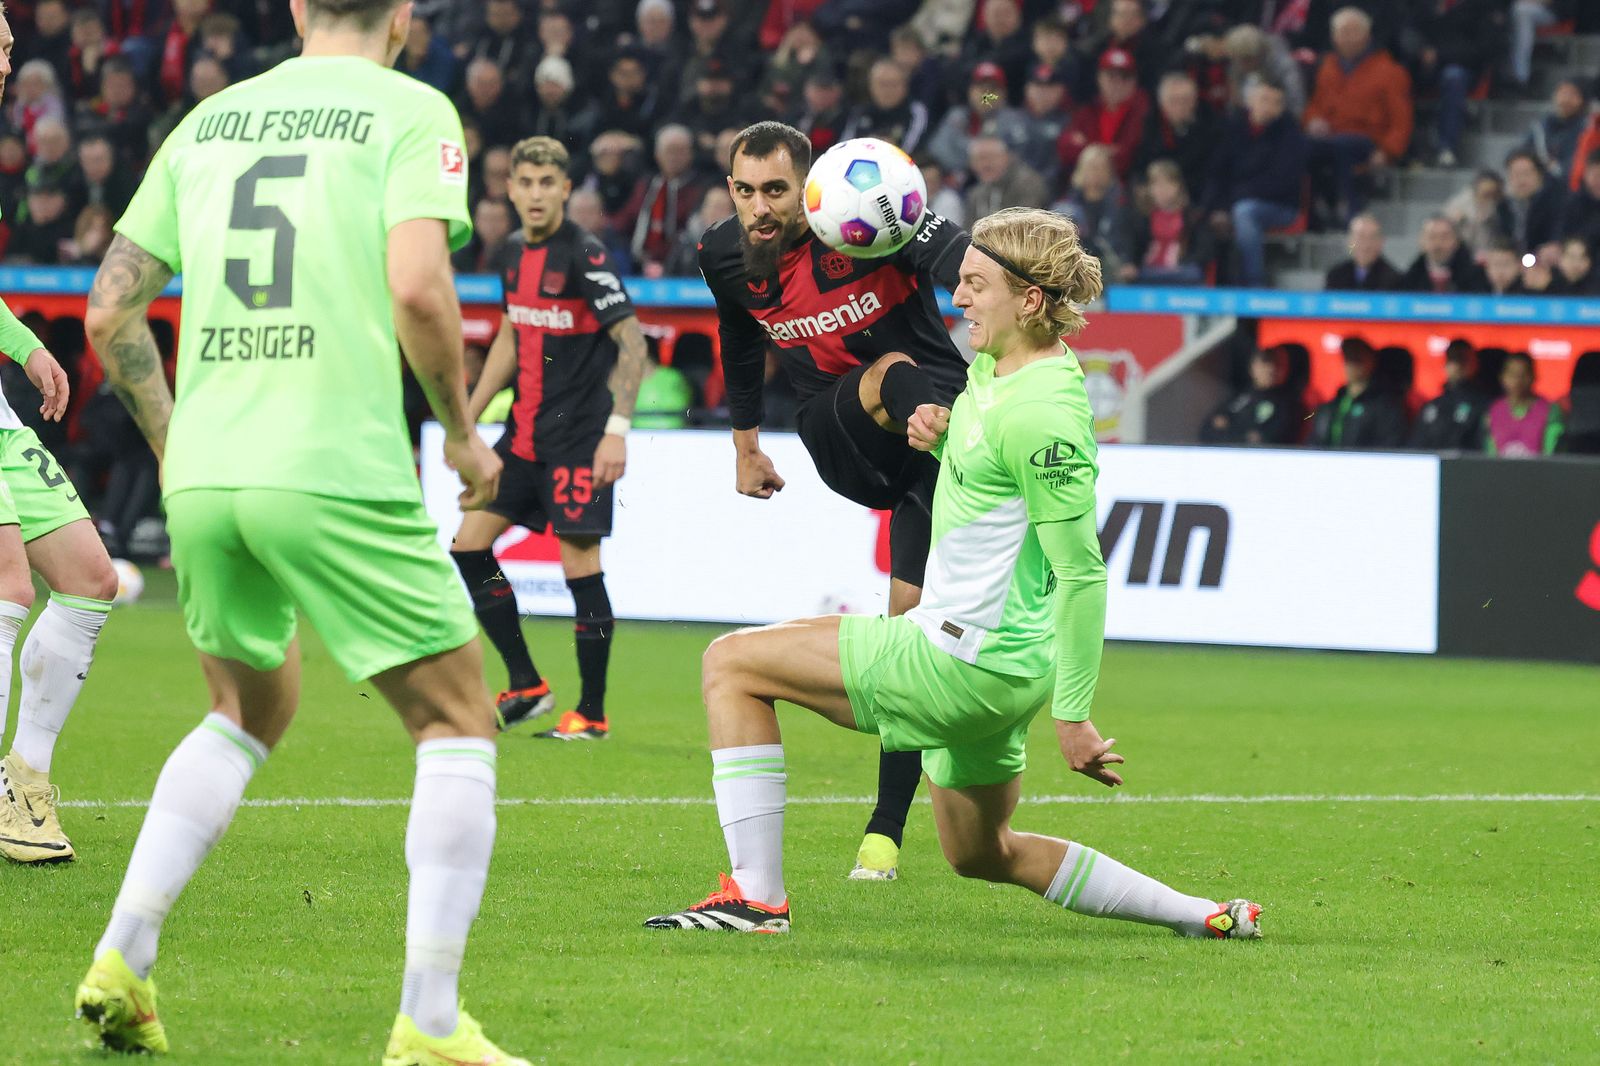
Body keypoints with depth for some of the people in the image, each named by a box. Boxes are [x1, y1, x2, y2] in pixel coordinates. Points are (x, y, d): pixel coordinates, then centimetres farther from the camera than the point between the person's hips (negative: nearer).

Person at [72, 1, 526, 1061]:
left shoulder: (208, 120, 16)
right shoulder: (413, 112, 0)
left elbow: (110, 311, 16)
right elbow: (417, 289, -15)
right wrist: (463, 431, 0)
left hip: (204, 477, 6)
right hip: (338, 475, -6)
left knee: (252, 709, 27)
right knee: (458, 722, 7)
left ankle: (122, 961, 16)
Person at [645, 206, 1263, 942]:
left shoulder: (1041, 413, -22)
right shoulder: (993, 366, 7)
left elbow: (1082, 572, -21)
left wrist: (1072, 713, -21)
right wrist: (937, 431, 4)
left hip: (971, 660, -10)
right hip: (986, 664, 10)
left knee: (731, 663, -7)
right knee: (983, 856, 26)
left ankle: (756, 894, -10)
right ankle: (1207, 920, 26)